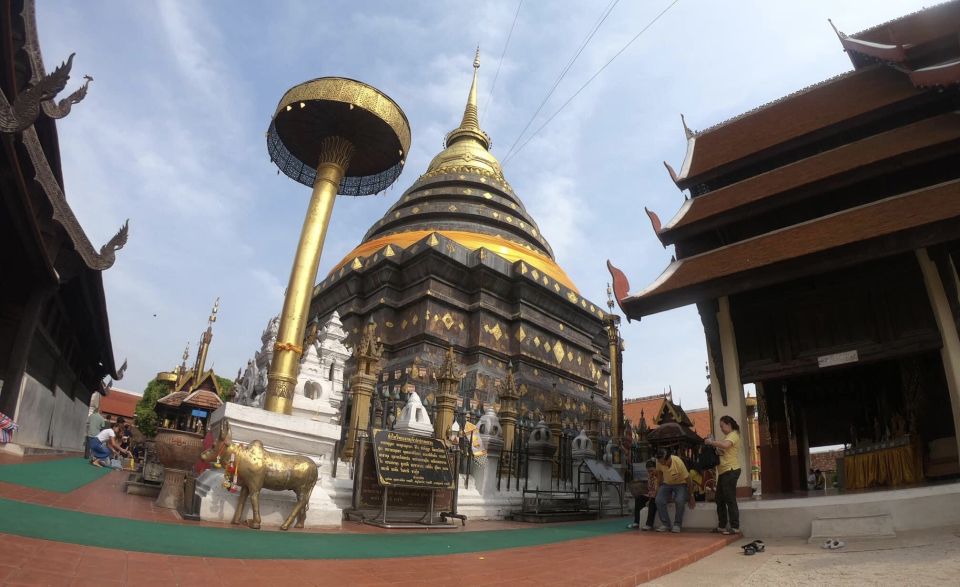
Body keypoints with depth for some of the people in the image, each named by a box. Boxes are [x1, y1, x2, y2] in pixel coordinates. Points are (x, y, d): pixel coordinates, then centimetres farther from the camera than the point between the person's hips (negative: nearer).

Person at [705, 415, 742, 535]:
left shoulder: (733, 435, -8)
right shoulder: (728, 436, 22)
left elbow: (725, 445, -28)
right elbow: (723, 450, 20)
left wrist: (711, 442, -17)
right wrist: (713, 445, 6)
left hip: (731, 470, -10)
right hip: (723, 471, 10)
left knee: (730, 499, -7)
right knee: (720, 499, 12)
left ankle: (735, 527, -2)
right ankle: (721, 526, 18)